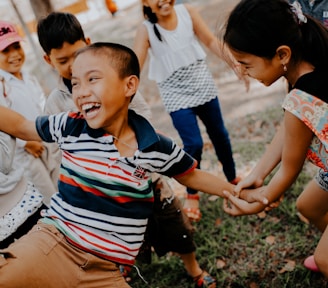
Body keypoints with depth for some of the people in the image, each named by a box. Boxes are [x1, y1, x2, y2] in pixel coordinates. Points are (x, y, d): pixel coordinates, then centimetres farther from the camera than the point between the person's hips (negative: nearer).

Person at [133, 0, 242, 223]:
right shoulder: (146, 30, -14)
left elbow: (210, 41, 1)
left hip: (203, 84, 3)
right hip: (176, 94, -3)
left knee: (219, 134, 15)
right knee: (193, 144, -7)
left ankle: (233, 178, 40)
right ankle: (192, 194, 18)